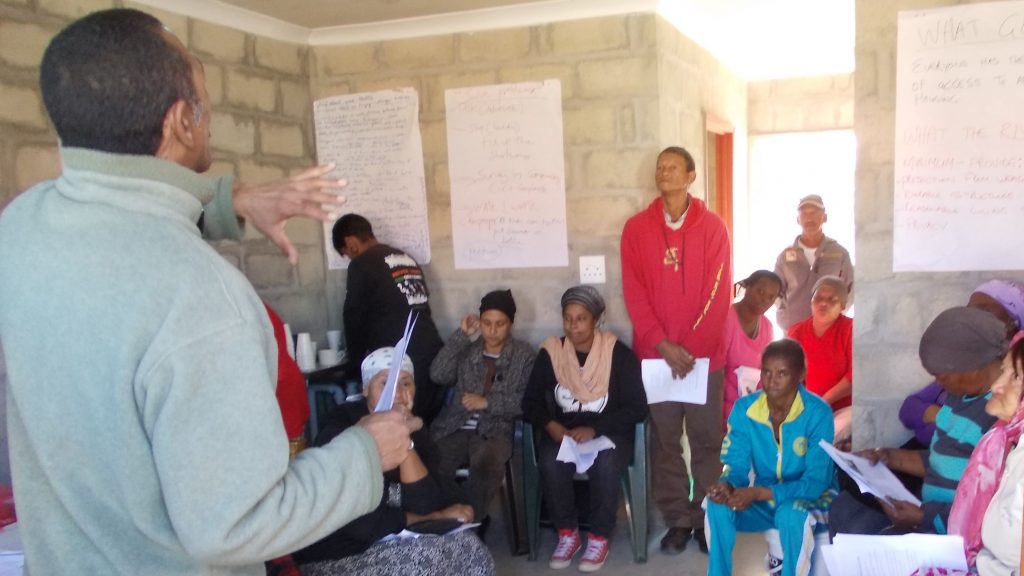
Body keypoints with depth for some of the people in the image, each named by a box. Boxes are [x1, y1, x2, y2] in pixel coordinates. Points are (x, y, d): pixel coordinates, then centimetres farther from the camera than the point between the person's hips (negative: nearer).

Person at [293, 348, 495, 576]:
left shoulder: (416, 432, 2)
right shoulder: (342, 428, -16)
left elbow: (425, 506, -12)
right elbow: (363, 523, -23)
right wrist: (438, 517, -13)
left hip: (389, 545, 6)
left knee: (468, 546, -12)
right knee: (429, 558, -23)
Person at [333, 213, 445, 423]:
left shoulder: (362, 265, -3)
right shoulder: (407, 259, 18)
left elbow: (354, 318, 1)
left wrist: (357, 362, 16)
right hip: (433, 353, 7)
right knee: (430, 425, 11)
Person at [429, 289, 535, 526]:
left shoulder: (524, 353, 9)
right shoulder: (466, 349, 14)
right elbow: (438, 375, -3)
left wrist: (487, 402, -11)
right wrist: (460, 335, -4)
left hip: (494, 430, -2)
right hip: (455, 427, 3)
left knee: (487, 465, -37)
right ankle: (469, 513, -5)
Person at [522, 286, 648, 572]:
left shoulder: (619, 354, -7)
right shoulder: (550, 353, 0)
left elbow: (637, 408, -10)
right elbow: (530, 403, 3)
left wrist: (594, 429, -21)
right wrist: (550, 425, -18)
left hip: (608, 432, -2)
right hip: (563, 431, 2)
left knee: (605, 465, -33)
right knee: (550, 463, -29)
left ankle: (600, 537, -9)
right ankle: (567, 534, -6)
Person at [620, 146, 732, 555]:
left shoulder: (713, 226, 1)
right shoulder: (636, 228, 4)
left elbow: (719, 292, -4)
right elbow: (634, 292, -2)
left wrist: (691, 347, -12)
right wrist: (662, 344, -12)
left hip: (704, 354, -1)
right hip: (655, 354, 1)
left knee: (706, 440, 6)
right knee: (664, 441, 6)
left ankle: (708, 520, 19)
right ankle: (678, 520, 17)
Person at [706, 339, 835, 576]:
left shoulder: (818, 413, -22)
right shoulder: (744, 408, -11)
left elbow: (815, 483, -24)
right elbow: (737, 466, -7)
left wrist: (759, 493, -35)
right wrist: (726, 485, -32)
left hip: (812, 500, -3)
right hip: (763, 500, 4)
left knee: (792, 513, -36)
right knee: (718, 504, -24)